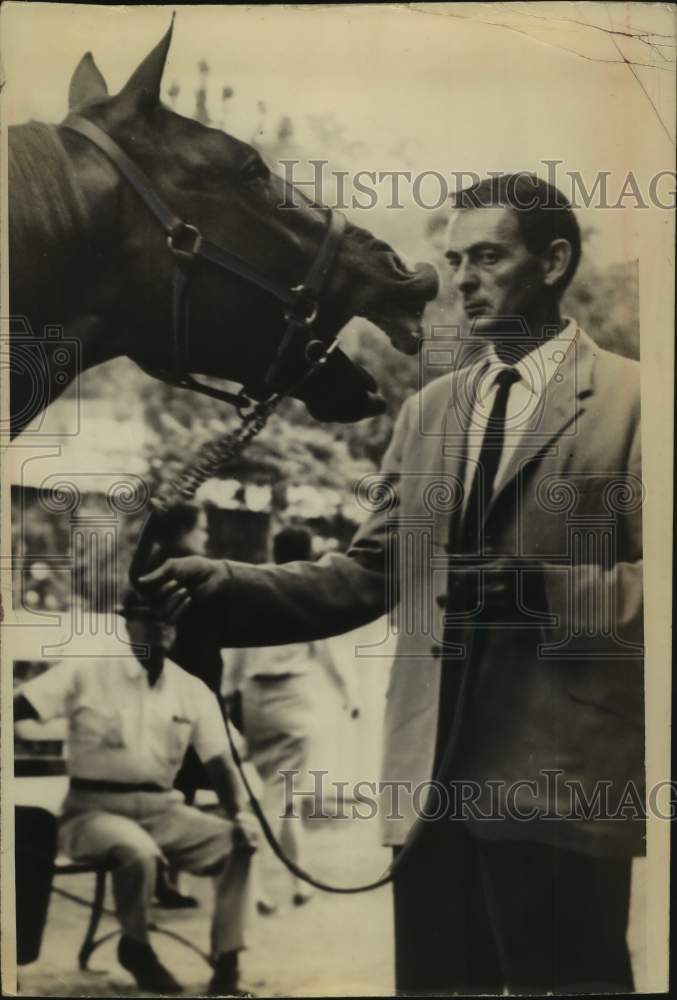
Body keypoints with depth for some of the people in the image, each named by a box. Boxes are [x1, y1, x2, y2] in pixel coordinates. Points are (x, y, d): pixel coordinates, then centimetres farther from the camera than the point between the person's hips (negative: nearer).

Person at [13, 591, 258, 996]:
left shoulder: (194, 690, 5)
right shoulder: (86, 673, -4)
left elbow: (219, 761, 2)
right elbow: (20, 706, -13)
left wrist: (240, 812, -15)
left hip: (161, 808, 4)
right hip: (94, 808, -4)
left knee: (237, 841, -18)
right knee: (139, 852, -35)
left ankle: (226, 967, -8)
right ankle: (136, 947, -3)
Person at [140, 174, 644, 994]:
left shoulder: (627, 397, -3)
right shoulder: (427, 410, 14)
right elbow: (369, 574, 10)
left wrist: (544, 588, -23)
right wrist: (226, 585, -3)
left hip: (562, 780, -5)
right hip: (434, 776, 5)